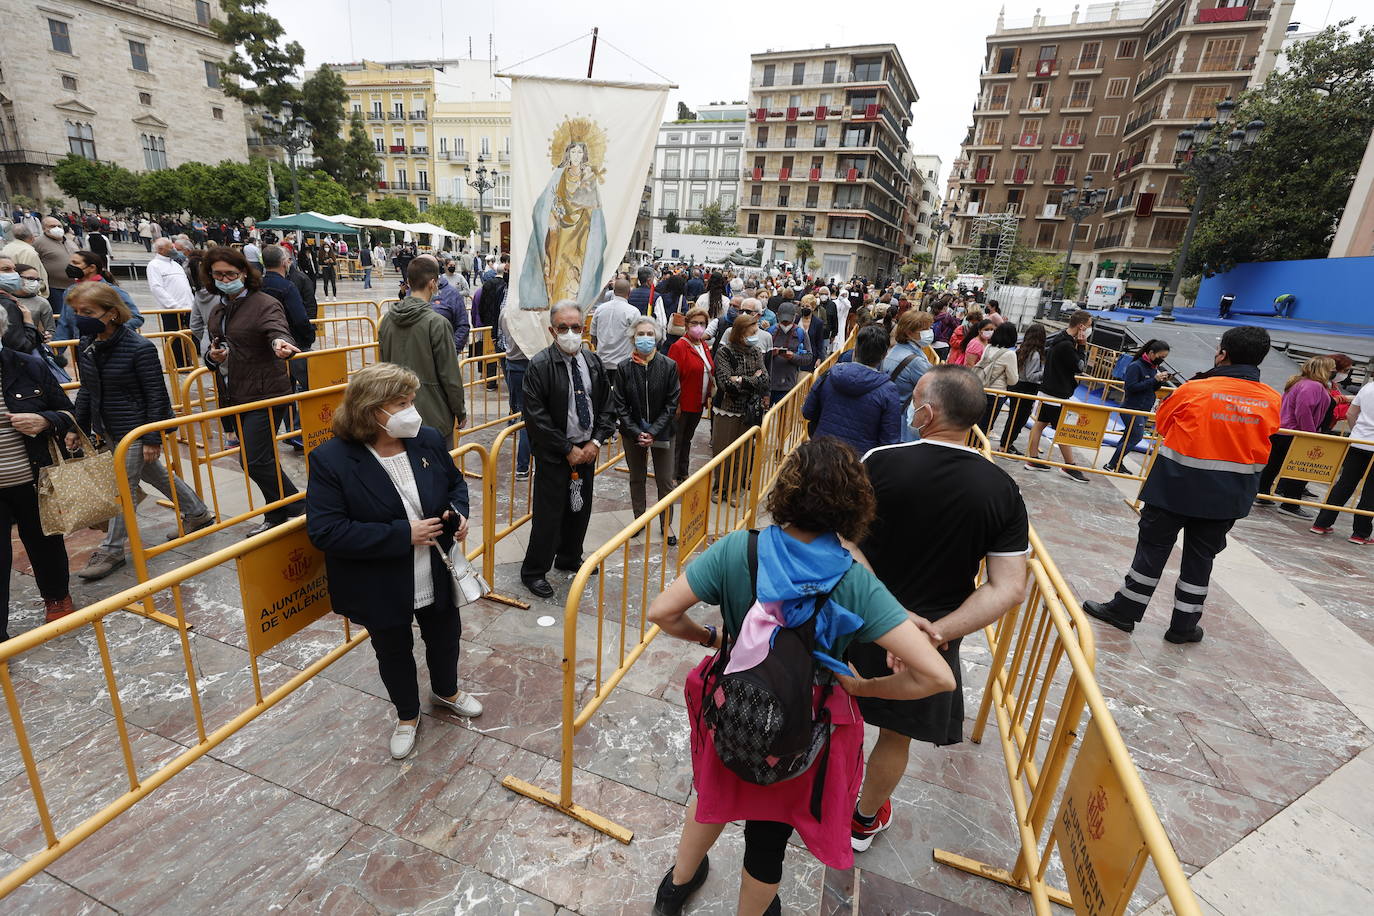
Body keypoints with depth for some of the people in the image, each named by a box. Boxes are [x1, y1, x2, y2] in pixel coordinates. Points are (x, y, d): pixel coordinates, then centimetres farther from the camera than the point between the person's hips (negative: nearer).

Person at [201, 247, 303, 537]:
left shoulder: (265, 304, -11)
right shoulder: (217, 311, 13)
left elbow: (278, 330, -30)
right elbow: (214, 348, 24)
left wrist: (280, 343, -54)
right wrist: (213, 357, -1)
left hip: (265, 394, -8)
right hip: (235, 396, 8)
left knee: (254, 460, -10)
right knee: (259, 458, 14)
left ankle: (295, 508, 7)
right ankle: (278, 515, 27)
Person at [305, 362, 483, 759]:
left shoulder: (428, 439, -10)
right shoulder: (331, 459, -22)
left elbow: (456, 482, 7)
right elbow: (324, 530, -25)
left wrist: (459, 512, -15)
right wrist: (402, 534, -29)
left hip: (437, 574, 4)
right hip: (381, 588, -3)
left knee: (445, 637, 24)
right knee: (394, 652, 20)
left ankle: (446, 691, 56)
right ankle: (407, 716, 48)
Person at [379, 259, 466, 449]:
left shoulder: (387, 319, 3)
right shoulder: (437, 323, -18)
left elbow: (384, 364, 13)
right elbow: (450, 375, -14)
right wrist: (460, 411, -2)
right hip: (433, 414, -7)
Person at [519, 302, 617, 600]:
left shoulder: (594, 362, 2)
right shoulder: (540, 365, -15)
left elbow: (607, 405, 7)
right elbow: (536, 418, -17)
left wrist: (596, 442, -5)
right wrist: (568, 449, -16)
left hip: (587, 450, 6)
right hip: (554, 454, -6)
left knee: (580, 509, 18)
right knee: (549, 513, 2)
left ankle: (569, 558, 40)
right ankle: (533, 571, 21)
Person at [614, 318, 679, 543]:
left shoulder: (668, 366, -8)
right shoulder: (624, 368, -6)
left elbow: (672, 404, -8)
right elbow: (620, 406, -5)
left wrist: (653, 432, -15)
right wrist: (637, 433, -14)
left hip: (662, 433, -1)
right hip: (633, 433, 1)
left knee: (665, 481, 6)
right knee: (637, 479, 16)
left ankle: (666, 524, 23)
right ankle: (639, 520, 33)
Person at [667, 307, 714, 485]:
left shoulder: (703, 345, 10)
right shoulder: (679, 347, -14)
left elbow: (709, 372, 18)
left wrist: (708, 396, 12)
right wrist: (675, 404, -19)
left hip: (698, 404, 8)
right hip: (683, 404, -8)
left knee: (687, 439, 19)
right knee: (676, 440, 3)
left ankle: (683, 473, 32)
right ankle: (672, 477, 14)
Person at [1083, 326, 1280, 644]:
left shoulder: (1195, 389, -14)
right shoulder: (1272, 400, -2)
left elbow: (1161, 423, 0)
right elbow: (1262, 440, 12)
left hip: (1177, 485, -3)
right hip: (1229, 495, 4)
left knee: (1153, 548, 6)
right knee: (1200, 557, 13)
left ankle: (1125, 610, 15)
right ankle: (1184, 625, 22)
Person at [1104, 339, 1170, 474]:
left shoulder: (1153, 367, 9)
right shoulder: (1135, 366, -15)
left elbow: (1152, 389, 16)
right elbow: (1131, 387, -22)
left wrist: (1161, 381, -4)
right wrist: (1154, 379, -24)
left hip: (1144, 410, 8)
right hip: (1132, 409, -8)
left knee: (1129, 436, 13)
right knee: (1137, 436, -10)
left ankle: (1117, 462, 22)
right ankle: (1113, 464, -3)